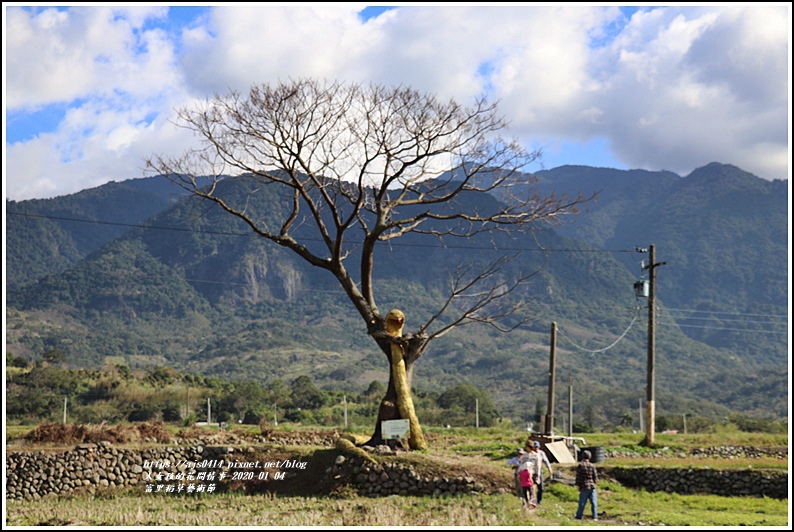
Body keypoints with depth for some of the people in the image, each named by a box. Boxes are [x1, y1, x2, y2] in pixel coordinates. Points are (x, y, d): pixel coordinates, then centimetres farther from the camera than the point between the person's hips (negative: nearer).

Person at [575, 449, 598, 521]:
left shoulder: (580, 466, -6)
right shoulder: (592, 466, 0)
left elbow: (578, 477, -6)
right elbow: (595, 477, 3)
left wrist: (578, 485, 2)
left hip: (584, 488, -2)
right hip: (592, 487, 2)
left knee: (582, 503, 5)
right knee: (594, 502, 2)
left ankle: (579, 516, 11)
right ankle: (595, 517, -2)